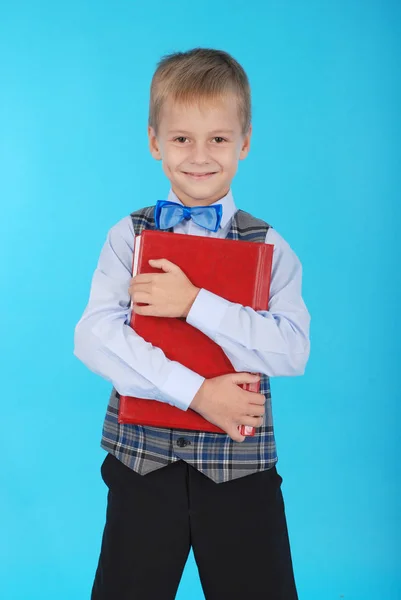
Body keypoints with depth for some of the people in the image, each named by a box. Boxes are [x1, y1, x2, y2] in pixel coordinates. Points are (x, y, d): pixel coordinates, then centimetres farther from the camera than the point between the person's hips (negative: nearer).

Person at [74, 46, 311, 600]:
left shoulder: (269, 246, 1)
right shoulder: (130, 236, 1)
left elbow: (293, 352, -12)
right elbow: (94, 338, -12)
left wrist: (194, 303, -20)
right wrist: (196, 391, -19)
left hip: (241, 467, 0)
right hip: (142, 459, 0)